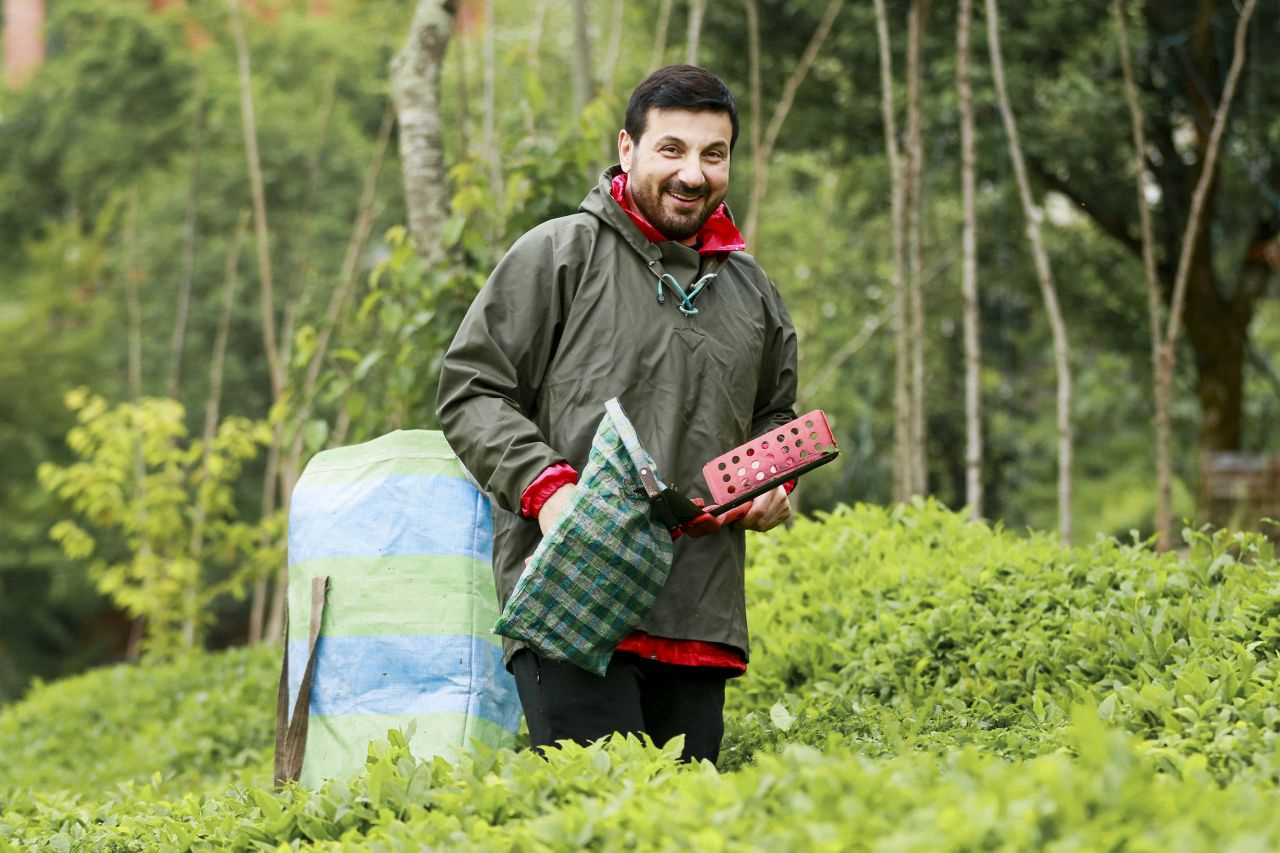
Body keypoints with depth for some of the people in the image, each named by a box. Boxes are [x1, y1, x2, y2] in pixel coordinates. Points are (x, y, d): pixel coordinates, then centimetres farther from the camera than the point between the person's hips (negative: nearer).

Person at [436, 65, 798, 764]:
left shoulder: (749, 288, 20)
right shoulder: (560, 254, 2)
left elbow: (773, 417, 35)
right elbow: (470, 392, 0)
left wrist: (775, 480, 13)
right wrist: (545, 486, -15)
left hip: (700, 620, 6)